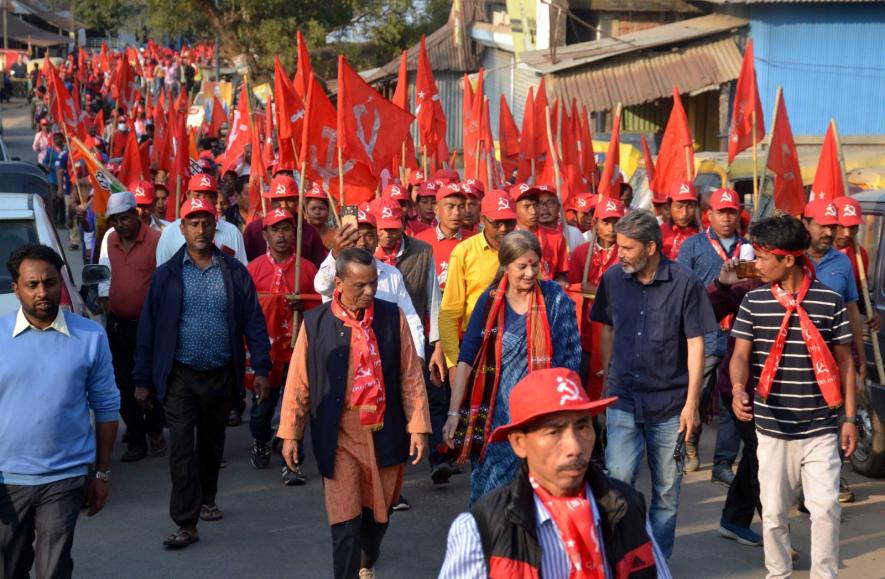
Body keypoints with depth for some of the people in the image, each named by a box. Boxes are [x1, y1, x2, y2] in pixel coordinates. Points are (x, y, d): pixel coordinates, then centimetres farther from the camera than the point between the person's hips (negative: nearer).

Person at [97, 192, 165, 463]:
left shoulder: (156, 240, -12)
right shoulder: (109, 239, 6)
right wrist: (105, 300, 12)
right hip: (117, 324, 5)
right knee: (124, 385, 7)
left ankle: (154, 431, 26)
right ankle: (136, 441, 16)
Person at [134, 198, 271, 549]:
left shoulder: (235, 273, 1)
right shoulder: (166, 275, -1)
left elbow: (253, 322, 2)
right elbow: (148, 328, 1)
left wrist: (260, 368, -4)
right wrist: (143, 380, -1)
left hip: (221, 375, 2)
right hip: (180, 375, -2)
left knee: (212, 443, 17)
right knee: (181, 447, -8)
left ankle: (206, 499, 38)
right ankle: (187, 523, -8)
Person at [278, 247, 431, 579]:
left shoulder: (393, 317, -2)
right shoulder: (315, 323, -5)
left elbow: (411, 376, 1)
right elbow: (298, 382, 1)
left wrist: (418, 427, -2)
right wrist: (290, 433, 1)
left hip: (385, 433, 2)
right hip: (339, 436, -2)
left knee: (378, 511, 17)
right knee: (345, 521, -3)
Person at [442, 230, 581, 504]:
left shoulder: (554, 299, -1)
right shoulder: (490, 301, -1)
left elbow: (569, 357, 1)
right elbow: (466, 359, -2)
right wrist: (454, 413, -7)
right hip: (498, 411, 1)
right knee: (491, 491, 2)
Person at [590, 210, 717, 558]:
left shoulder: (684, 283, -9)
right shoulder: (613, 279, 0)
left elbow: (695, 345, -6)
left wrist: (692, 402, -8)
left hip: (670, 402, -1)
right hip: (623, 399, 1)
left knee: (667, 490, 8)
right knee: (617, 479, -9)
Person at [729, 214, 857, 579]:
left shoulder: (830, 301, -3)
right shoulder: (754, 301, 0)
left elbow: (844, 361, 3)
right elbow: (741, 354, -3)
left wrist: (850, 417, 1)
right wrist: (739, 389, -25)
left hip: (820, 428, -1)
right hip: (772, 428, 1)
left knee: (825, 507, -6)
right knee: (773, 510, 9)